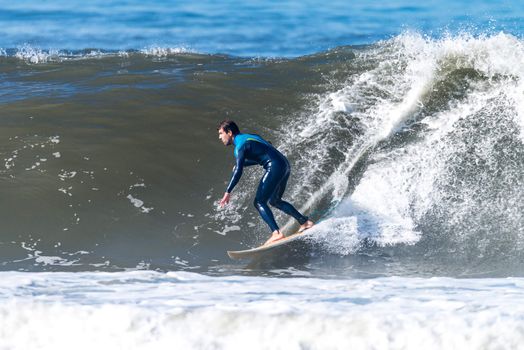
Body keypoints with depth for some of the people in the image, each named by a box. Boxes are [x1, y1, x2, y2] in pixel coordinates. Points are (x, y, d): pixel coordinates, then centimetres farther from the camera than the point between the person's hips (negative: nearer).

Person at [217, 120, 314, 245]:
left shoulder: (240, 145, -8)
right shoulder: (249, 137, 20)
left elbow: (238, 172, -19)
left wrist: (228, 192, -19)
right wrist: (242, 163, 25)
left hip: (275, 168, -9)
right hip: (284, 165, 9)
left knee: (259, 202, -9)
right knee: (275, 201, 23)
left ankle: (276, 233, -23)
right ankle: (305, 222, 21)